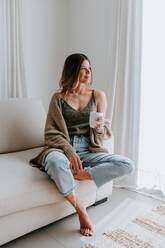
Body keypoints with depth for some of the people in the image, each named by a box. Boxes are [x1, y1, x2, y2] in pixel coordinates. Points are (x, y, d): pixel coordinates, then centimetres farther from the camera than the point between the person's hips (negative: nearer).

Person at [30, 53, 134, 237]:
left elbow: (103, 135, 13)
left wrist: (100, 129, -13)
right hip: (62, 148, -2)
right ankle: (81, 212, -19)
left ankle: (77, 174, -19)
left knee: (127, 165, -21)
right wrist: (69, 151, -16)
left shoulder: (98, 96, 10)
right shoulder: (59, 98, 5)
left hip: (89, 150, 2)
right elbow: (51, 132, 1)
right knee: (55, 161, -39)